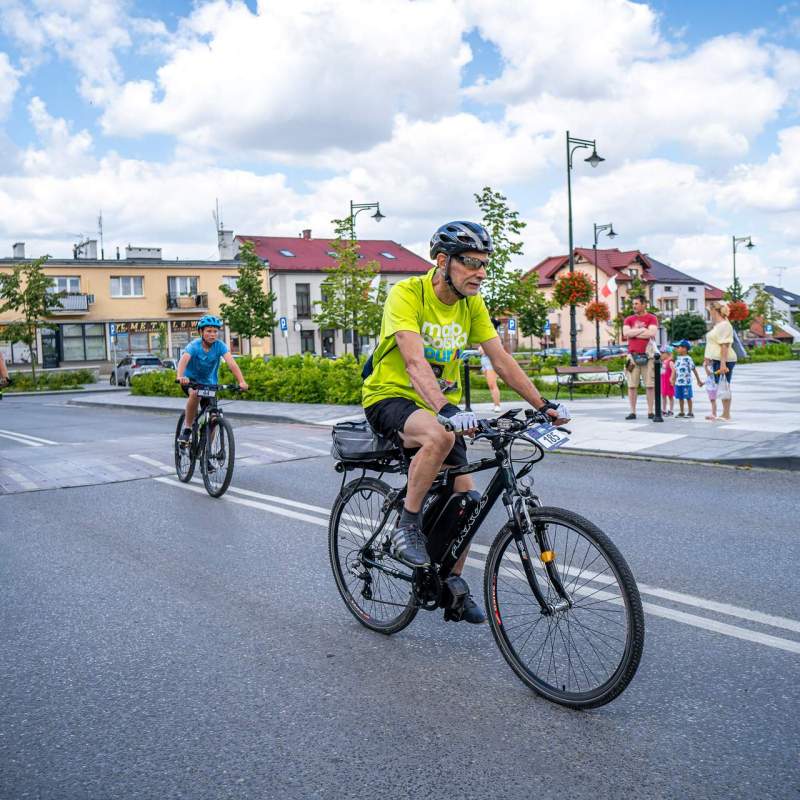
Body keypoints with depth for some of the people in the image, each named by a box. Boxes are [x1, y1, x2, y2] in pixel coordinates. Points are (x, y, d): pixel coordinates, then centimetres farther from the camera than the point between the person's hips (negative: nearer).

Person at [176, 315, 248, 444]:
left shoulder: (220, 346, -17)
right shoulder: (194, 345, -22)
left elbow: (231, 363, -30)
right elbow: (183, 360, -40)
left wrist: (241, 382, -45)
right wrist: (180, 377, -61)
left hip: (209, 382, 3)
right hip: (190, 379, -3)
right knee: (195, 394, -36)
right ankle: (187, 429, -20)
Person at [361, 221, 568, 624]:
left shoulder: (472, 304, -1)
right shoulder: (407, 294, -21)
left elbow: (501, 359, -1)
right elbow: (414, 362, -34)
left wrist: (542, 403, -11)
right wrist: (446, 410, -48)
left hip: (440, 405, 6)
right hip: (390, 397, -6)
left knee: (465, 494, -1)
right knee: (439, 436, -38)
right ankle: (406, 528, -19)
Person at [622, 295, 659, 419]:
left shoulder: (652, 318, 4)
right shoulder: (629, 319, 12)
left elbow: (652, 333, -12)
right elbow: (625, 333, -4)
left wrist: (633, 333, -4)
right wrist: (642, 330, -6)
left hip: (647, 355, -2)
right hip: (632, 355, 2)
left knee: (650, 385, -2)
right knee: (632, 385, 0)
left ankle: (650, 412, 4)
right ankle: (632, 412, 5)